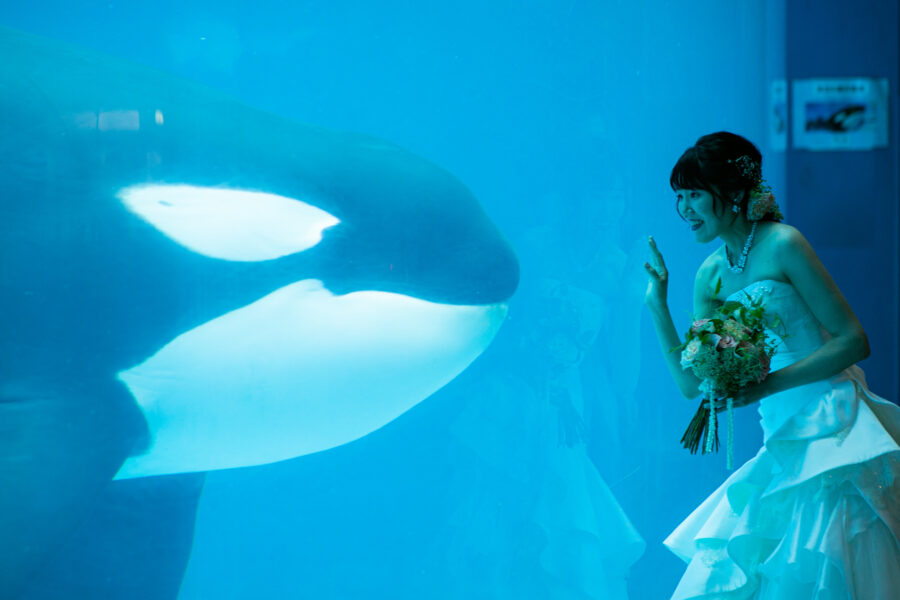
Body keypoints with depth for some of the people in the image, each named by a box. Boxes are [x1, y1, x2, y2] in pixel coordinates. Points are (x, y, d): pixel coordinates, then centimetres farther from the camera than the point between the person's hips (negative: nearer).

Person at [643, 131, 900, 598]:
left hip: (831, 432, -7)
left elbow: (854, 341, -12)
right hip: (782, 443, 7)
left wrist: (766, 386, -18)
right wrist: (657, 304, 1)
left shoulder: (781, 245, -10)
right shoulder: (711, 274, 11)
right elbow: (691, 383, 9)